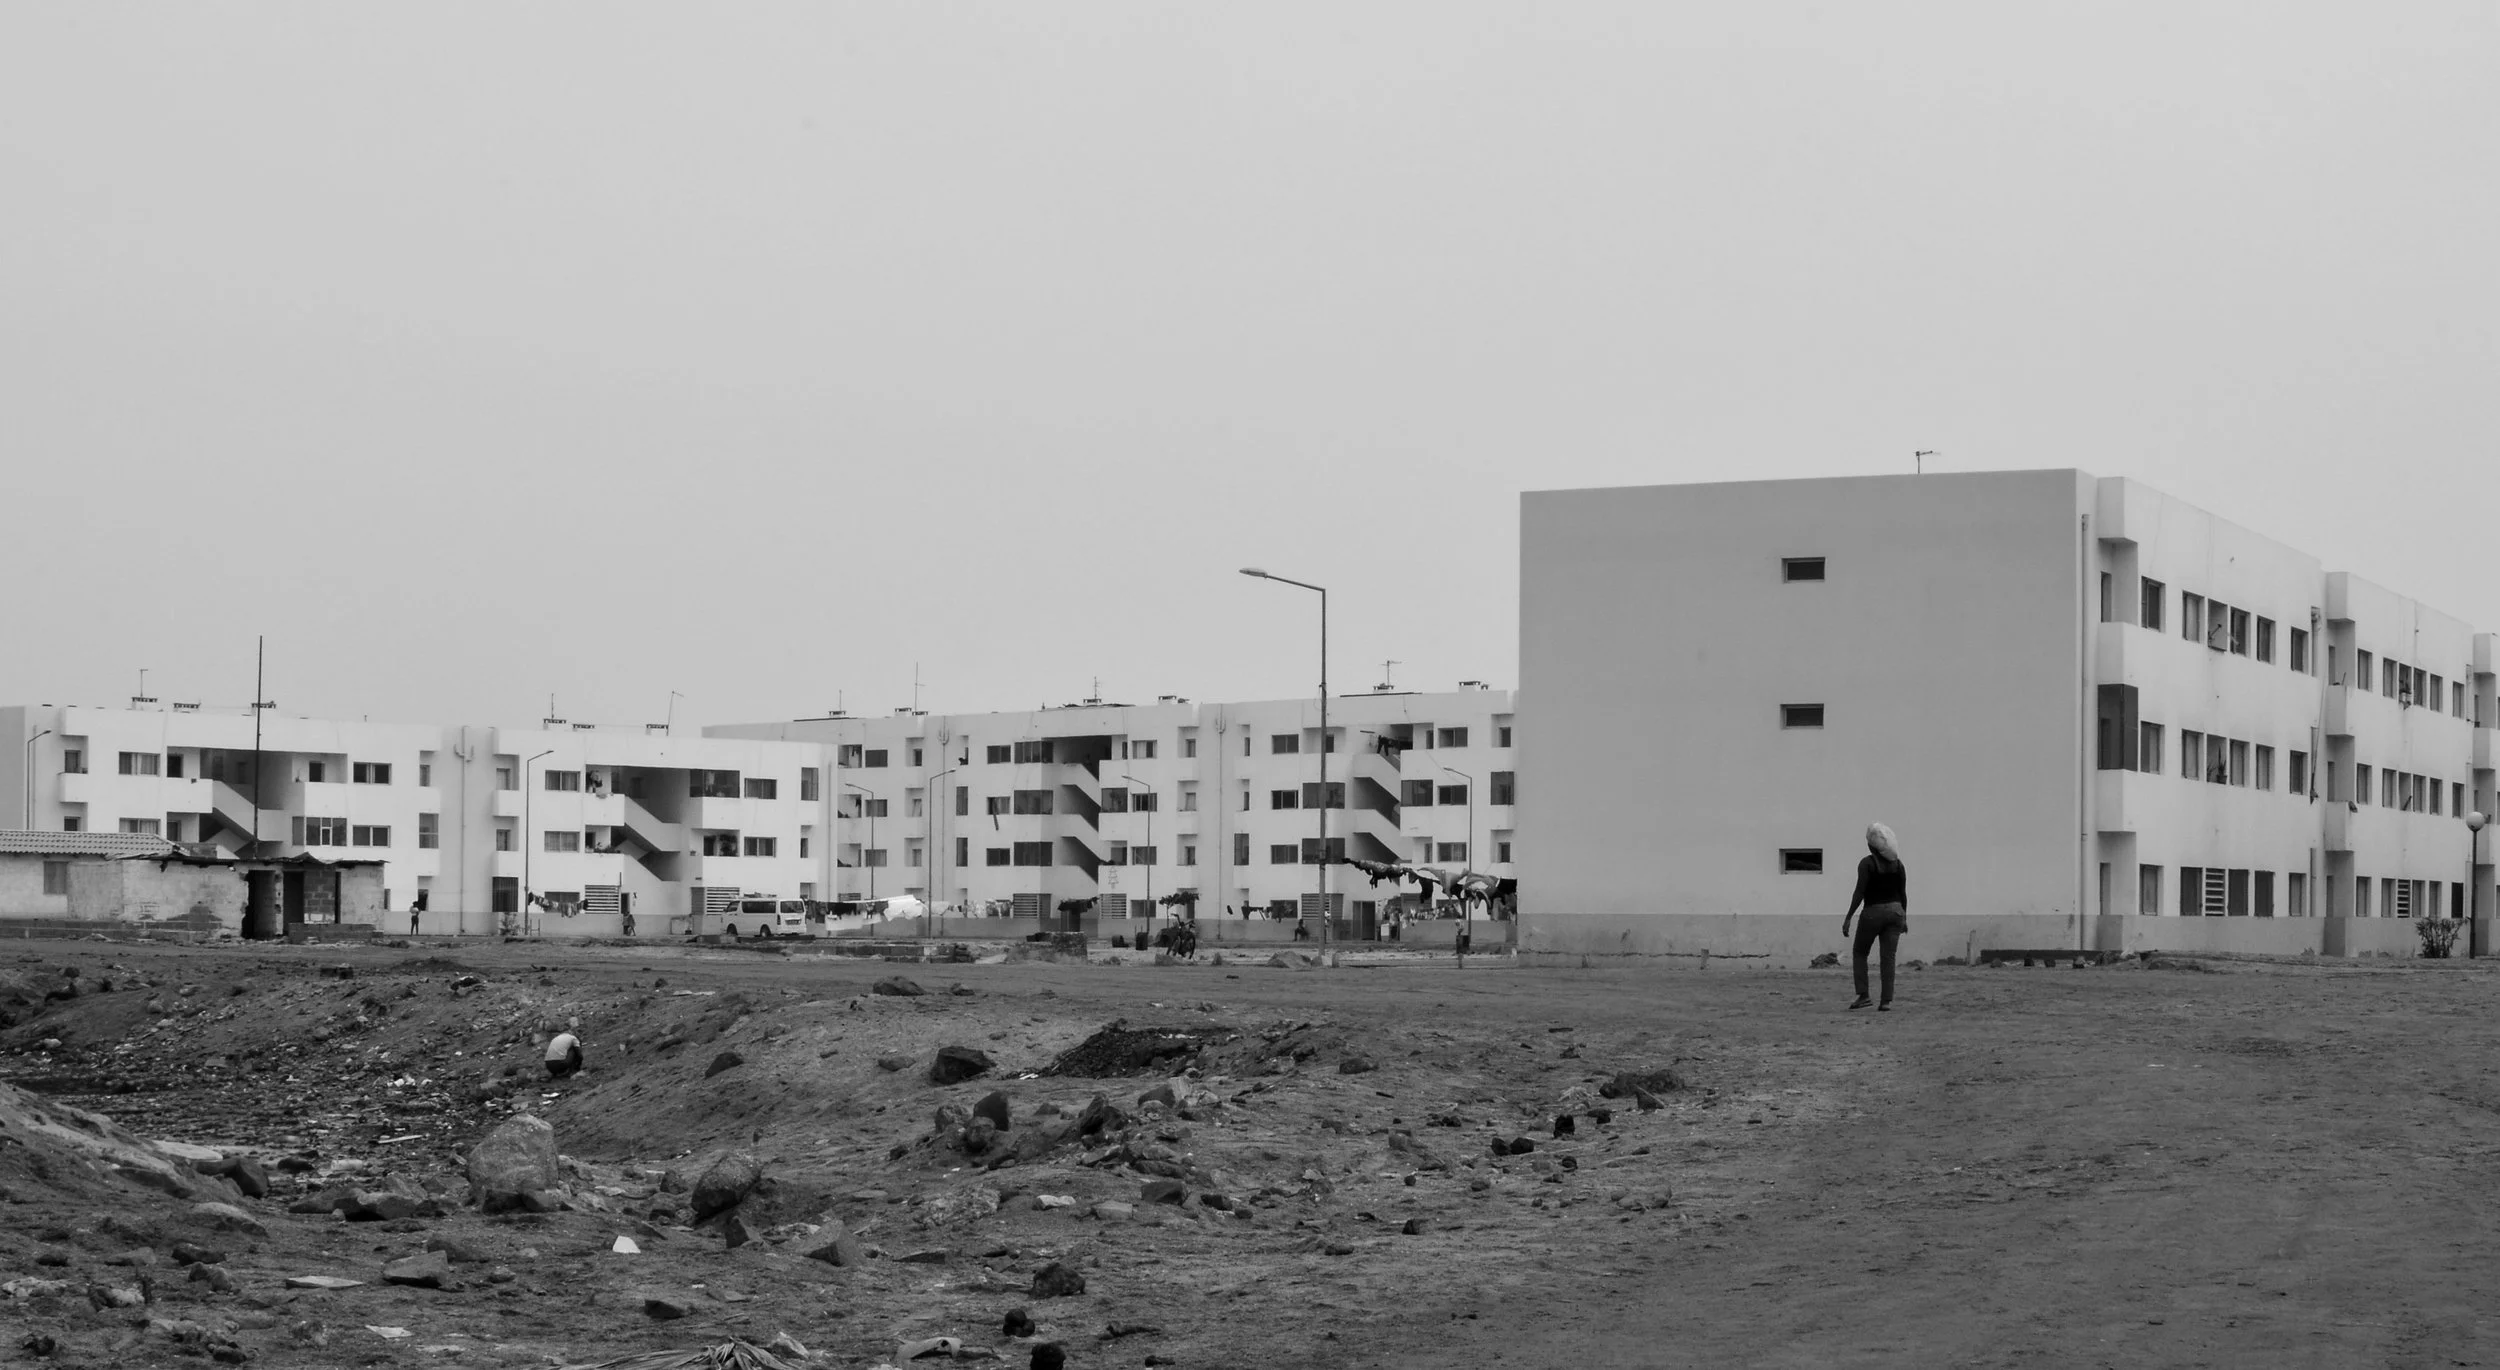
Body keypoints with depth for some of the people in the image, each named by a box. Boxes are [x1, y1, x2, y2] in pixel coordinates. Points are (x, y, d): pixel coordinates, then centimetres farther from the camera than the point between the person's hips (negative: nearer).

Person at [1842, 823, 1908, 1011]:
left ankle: (1863, 995, 1)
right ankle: (1887, 1001, -3)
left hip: (1873, 913, -4)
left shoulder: (1867, 863, -11)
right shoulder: (1897, 863, 5)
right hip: (1895, 911, 4)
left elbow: (1859, 892, -14)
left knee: (1859, 953, 13)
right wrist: (1904, 918, 17)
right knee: (1888, 958, 4)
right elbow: (1903, 894, 7)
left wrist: (1848, 917, -11)